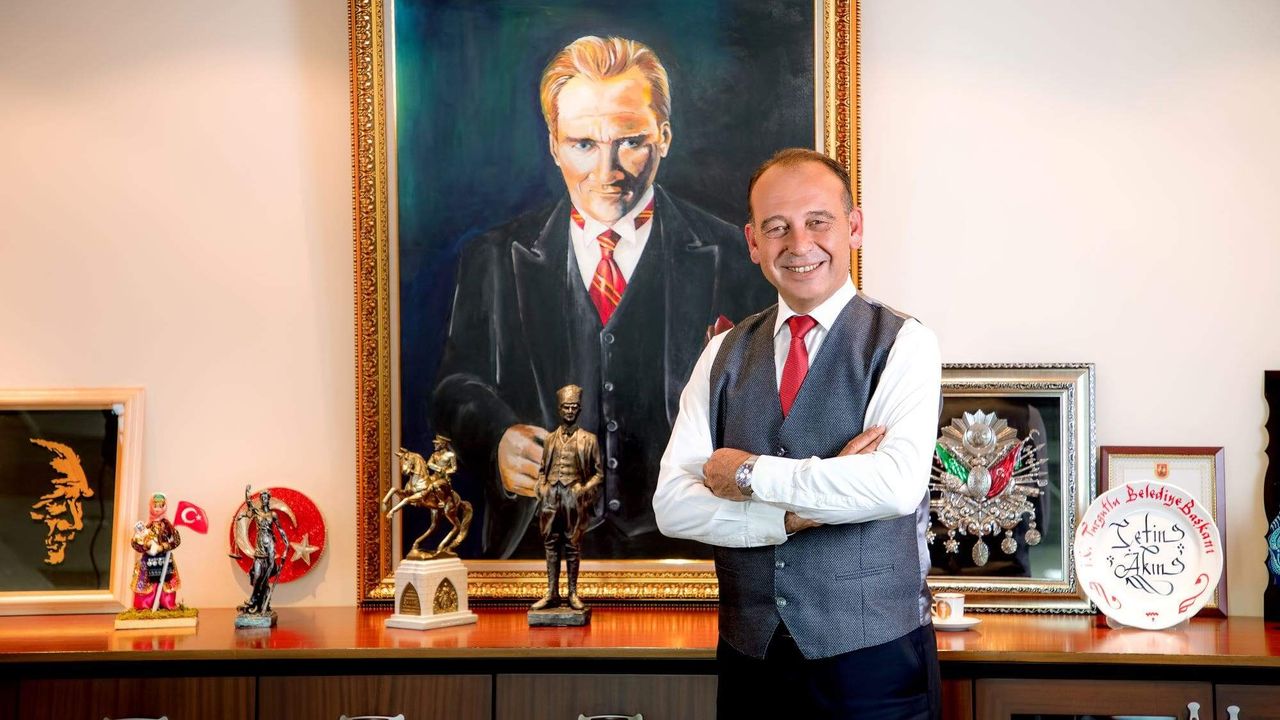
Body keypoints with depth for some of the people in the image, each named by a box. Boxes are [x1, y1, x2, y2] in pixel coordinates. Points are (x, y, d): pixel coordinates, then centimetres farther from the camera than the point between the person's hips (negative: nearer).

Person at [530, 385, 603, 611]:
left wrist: (586, 488, -9)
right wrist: (541, 486, 1)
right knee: (551, 544, 3)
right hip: (551, 495, 3)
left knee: (573, 546, 1)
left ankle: (573, 593, 7)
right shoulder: (551, 438, 12)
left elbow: (598, 473, 6)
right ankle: (551, 593, 7)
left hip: (574, 496, -3)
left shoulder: (589, 439, 4)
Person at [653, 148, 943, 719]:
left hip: (874, 656, -3)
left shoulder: (902, 344, -6)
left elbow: (898, 485, -22)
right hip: (749, 657, 3)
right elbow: (672, 505, -4)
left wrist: (748, 474, -14)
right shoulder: (723, 355, 6)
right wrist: (798, 513, -16)